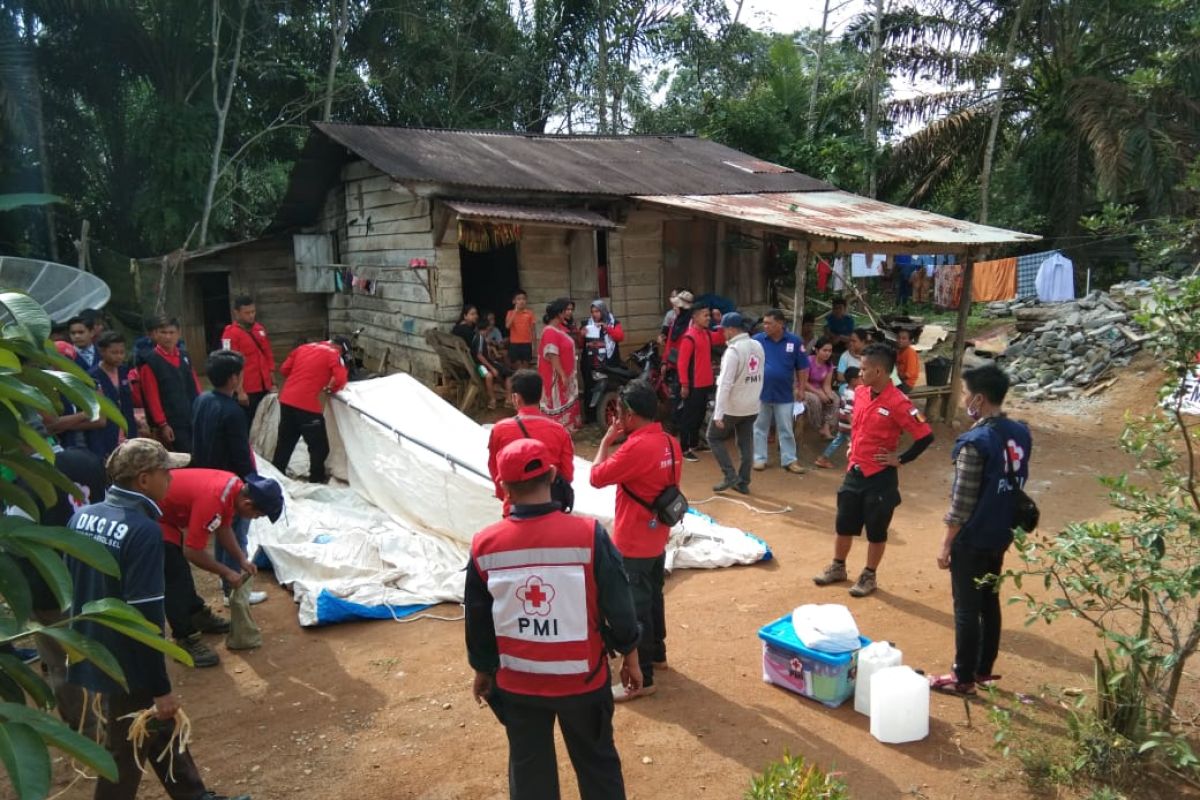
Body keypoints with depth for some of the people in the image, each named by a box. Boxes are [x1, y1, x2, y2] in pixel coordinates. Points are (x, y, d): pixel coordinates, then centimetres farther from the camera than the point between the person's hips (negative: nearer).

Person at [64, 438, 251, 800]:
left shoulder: (82, 516, 0)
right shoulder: (143, 531, -26)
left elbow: (71, 586, 11)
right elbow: (145, 617, -26)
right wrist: (161, 687, -18)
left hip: (93, 656, 9)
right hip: (127, 665, -8)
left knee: (160, 729, 23)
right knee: (126, 754, 11)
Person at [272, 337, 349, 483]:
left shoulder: (303, 347, 17)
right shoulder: (334, 355, -1)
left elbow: (285, 369, 19)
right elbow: (340, 380, -12)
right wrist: (330, 389, 7)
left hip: (286, 401, 7)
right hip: (308, 406, -7)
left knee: (284, 444, 21)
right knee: (319, 448, 7)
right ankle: (316, 481, 13)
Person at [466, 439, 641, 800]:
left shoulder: (484, 546, -13)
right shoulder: (589, 534, -20)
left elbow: (477, 622, 0)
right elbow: (619, 607, -11)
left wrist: (482, 670, 17)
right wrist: (629, 657, 6)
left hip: (517, 683, 2)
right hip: (582, 679, -1)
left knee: (528, 771, 21)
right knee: (598, 764, 21)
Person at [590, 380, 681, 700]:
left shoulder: (637, 447, -26)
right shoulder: (670, 443, 2)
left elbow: (596, 477, -18)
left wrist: (607, 441, -8)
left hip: (633, 543, -9)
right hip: (657, 538, 9)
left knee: (635, 609, 1)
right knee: (653, 598, 24)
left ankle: (641, 679, 10)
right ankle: (657, 653, 40)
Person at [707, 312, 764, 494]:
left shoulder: (733, 350, -20)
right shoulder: (758, 346, 3)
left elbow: (725, 384, -22)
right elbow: (759, 376, 10)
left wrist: (718, 414, -21)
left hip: (732, 406, -7)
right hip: (752, 406, 7)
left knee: (714, 437, 10)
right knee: (746, 443, 14)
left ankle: (730, 476, 3)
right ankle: (743, 482, 19)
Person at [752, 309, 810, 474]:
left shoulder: (795, 341, -4)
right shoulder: (757, 340, -5)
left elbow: (802, 368, 2)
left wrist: (801, 389, 1)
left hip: (784, 394, 0)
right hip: (760, 392, 0)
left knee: (786, 429, 8)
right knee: (760, 427, 10)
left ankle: (789, 460, 17)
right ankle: (759, 458, 21)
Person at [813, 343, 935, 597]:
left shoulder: (897, 402, -20)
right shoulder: (859, 393, 2)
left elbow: (925, 436, -19)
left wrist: (900, 460, -14)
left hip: (880, 477, -6)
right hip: (854, 471, 7)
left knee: (876, 531, 9)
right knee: (844, 524, 16)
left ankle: (869, 576, 24)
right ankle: (838, 567, 34)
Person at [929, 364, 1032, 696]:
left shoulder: (975, 442, -24)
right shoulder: (1021, 433, 1)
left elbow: (963, 501, -20)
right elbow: (1018, 484, 11)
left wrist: (946, 544, -11)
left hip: (973, 538, -8)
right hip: (1001, 534, 8)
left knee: (967, 609, 4)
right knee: (990, 602, 19)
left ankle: (963, 678, 16)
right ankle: (984, 669, 32)